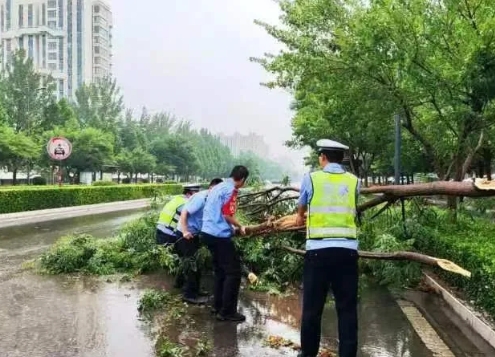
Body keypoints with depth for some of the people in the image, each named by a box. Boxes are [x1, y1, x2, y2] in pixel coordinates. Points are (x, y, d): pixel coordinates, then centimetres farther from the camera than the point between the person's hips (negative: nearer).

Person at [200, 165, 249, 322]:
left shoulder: (217, 187, 16)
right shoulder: (230, 190, -11)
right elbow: (227, 215, -18)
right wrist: (240, 227, -2)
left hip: (208, 232, 9)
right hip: (220, 235, -9)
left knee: (220, 270, 19)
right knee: (234, 272, -2)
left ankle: (218, 305, 24)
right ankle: (227, 312, 0)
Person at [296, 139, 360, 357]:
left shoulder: (311, 179, 3)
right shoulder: (354, 181, 7)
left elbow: (301, 207, 22)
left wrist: (300, 218, 45)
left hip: (318, 250, -1)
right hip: (347, 250, 2)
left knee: (312, 307, 9)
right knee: (347, 307, 8)